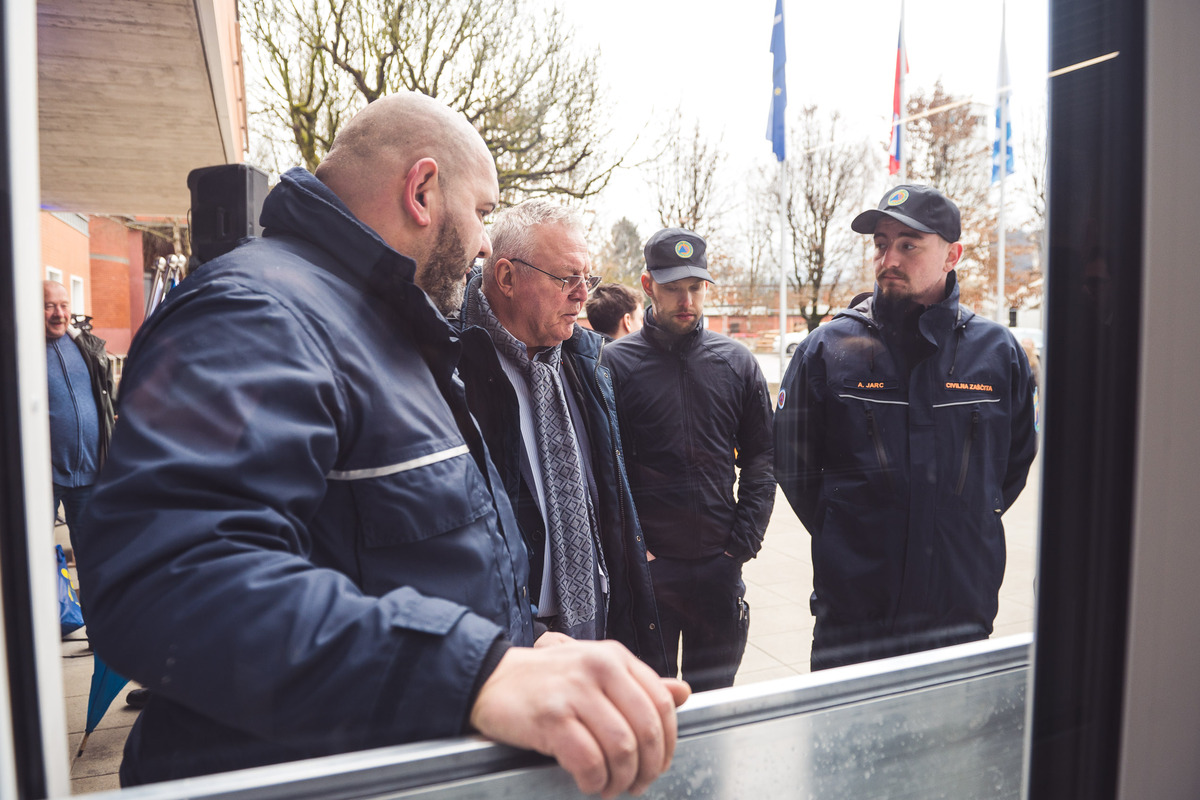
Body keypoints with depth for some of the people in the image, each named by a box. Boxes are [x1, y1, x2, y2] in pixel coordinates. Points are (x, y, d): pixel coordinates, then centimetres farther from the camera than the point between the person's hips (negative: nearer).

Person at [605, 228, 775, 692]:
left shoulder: (737, 363, 5)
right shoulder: (615, 365, -4)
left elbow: (761, 458, 7)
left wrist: (743, 542, 0)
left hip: (720, 566, 3)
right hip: (646, 567, -2)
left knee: (715, 698, 18)